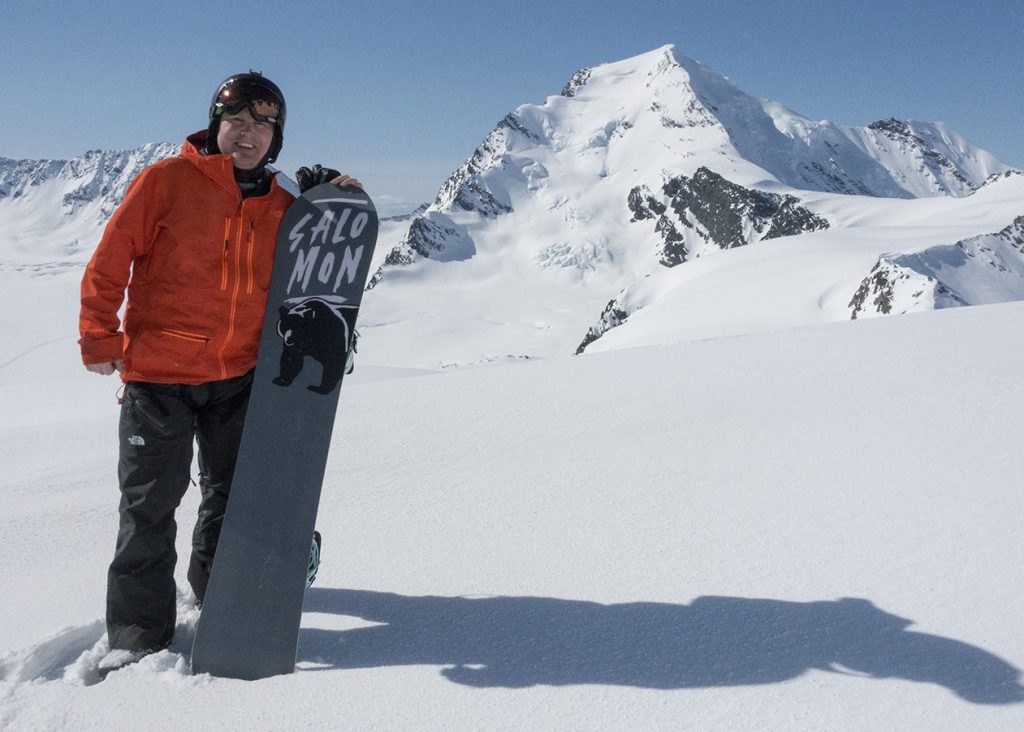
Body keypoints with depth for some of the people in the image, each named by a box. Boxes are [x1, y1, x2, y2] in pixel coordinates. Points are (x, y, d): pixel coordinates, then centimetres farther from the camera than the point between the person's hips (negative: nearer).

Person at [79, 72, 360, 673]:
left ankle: (220, 596, 37)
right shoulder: (167, 180, -6)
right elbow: (109, 261, -5)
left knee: (232, 495, 16)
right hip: (157, 374, -4)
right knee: (150, 505, 0)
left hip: (239, 376, 4)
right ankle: (139, 633, 12)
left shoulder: (281, 207, 6)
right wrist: (99, 339, -8)